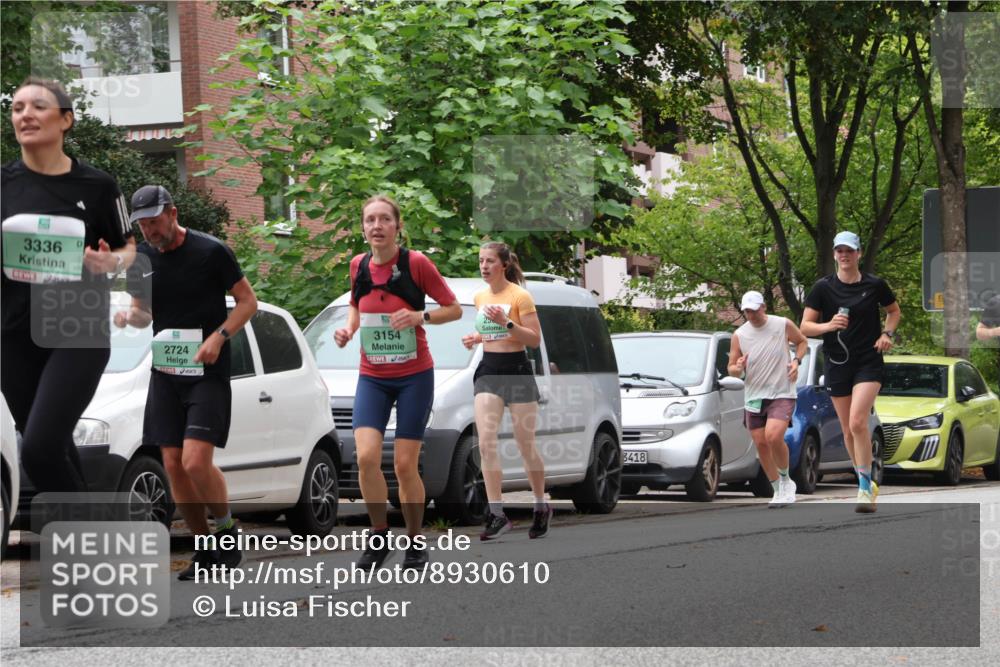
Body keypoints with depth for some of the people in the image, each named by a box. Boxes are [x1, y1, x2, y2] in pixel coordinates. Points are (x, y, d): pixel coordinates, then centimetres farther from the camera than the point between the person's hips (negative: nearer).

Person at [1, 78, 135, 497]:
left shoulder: (97, 185, -4)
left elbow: (128, 248, 9)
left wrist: (111, 262, -13)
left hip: (79, 333, -3)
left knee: (39, 448, -17)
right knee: (54, 448, 12)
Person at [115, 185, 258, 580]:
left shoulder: (211, 251, -8)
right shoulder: (142, 259, 7)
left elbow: (247, 301, -2)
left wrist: (219, 336, -17)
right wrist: (130, 316, -6)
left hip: (207, 371, -6)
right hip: (165, 372, 6)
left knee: (196, 461, -17)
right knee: (173, 465, 2)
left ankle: (227, 528, 7)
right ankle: (205, 550, 15)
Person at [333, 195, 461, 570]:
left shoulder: (416, 263, -10)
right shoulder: (358, 266, 2)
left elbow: (454, 309, -4)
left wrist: (420, 316, -21)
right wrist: (349, 328, 1)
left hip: (414, 376, -3)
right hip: (372, 377, 3)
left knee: (405, 464, -3)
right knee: (366, 456, -15)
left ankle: (415, 544, 16)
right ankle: (379, 535, 5)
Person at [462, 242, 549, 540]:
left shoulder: (519, 296, -8)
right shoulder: (480, 297, 11)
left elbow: (535, 339, -10)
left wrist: (507, 323, -23)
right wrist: (476, 338, 5)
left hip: (517, 370, -5)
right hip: (488, 371, 5)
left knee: (526, 445, 3)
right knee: (486, 443, -10)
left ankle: (541, 507, 22)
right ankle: (497, 515, -10)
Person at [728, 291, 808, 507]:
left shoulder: (783, 325, -5)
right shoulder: (739, 335, 0)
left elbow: (802, 342, 13)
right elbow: (731, 369, 6)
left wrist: (797, 361, -5)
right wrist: (737, 368, -18)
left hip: (782, 394, -4)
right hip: (754, 396, 4)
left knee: (773, 436, -24)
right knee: (760, 444, 2)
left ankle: (785, 479, 0)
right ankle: (779, 490, 20)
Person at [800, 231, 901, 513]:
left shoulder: (875, 285, -1)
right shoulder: (823, 287, -1)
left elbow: (894, 311, 17)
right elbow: (805, 326, -2)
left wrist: (887, 334, -1)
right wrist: (828, 325, -22)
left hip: (869, 363, -2)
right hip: (837, 364, 2)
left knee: (858, 421, -20)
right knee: (848, 430, 8)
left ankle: (865, 487, -14)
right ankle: (867, 485, 25)